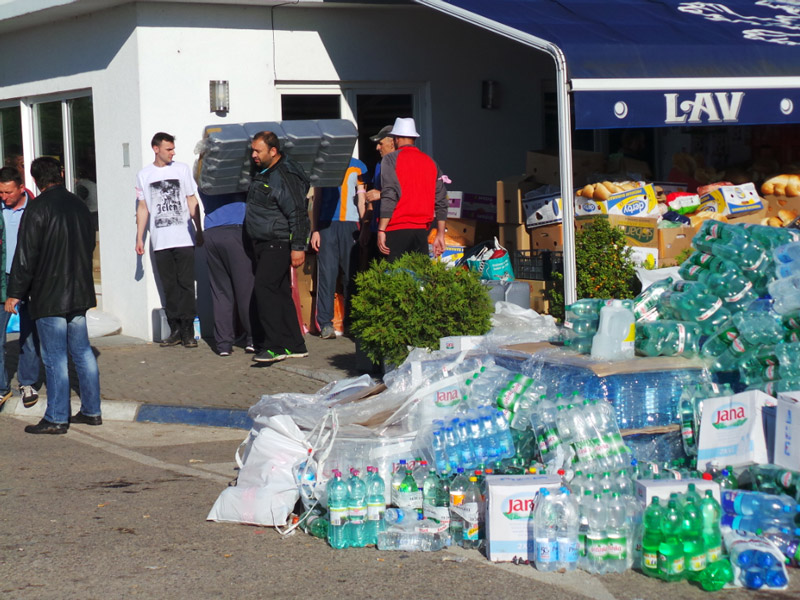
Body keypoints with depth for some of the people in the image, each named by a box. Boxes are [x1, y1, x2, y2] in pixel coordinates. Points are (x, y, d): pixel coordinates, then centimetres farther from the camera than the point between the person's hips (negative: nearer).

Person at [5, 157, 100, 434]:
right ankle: (91, 411, 16)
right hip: (79, 292, 7)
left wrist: (15, 293, -8)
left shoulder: (38, 208, -13)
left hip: (49, 295, -7)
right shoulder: (78, 204, 7)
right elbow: (89, 243, 18)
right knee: (82, 351, 13)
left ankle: (56, 419, 2)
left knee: (54, 357, -2)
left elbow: (25, 255, -14)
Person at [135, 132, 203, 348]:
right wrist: (139, 238, 8)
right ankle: (175, 330, 7)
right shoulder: (144, 175, 9)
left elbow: (192, 202, 9)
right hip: (160, 241, 1)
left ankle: (188, 332, -3)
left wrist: (199, 230, 4)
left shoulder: (182, 169, 7)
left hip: (184, 239, -1)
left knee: (186, 285, -5)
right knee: (169, 287, 3)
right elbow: (142, 208, 12)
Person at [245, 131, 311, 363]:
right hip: (263, 244, 10)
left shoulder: (285, 177, -17)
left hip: (278, 244, -10)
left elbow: (298, 214, -20)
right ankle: (295, 346, 16)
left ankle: (275, 345, -16)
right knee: (280, 292, 11)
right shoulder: (262, 173, 13)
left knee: (265, 289, -17)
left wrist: (298, 247, -23)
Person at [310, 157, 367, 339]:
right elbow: (317, 200, 13)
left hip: (350, 224, 0)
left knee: (351, 275, 0)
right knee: (326, 274, -6)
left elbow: (362, 201, 9)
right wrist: (314, 230, 4)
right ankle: (325, 323, -6)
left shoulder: (358, 167, 10)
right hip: (326, 224, 0)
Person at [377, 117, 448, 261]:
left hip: (396, 230, -5)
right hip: (421, 230, 5)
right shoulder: (430, 162, 15)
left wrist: (381, 231, -11)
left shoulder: (391, 160, -1)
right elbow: (441, 201, 13)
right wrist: (440, 234, 17)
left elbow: (389, 197, -11)